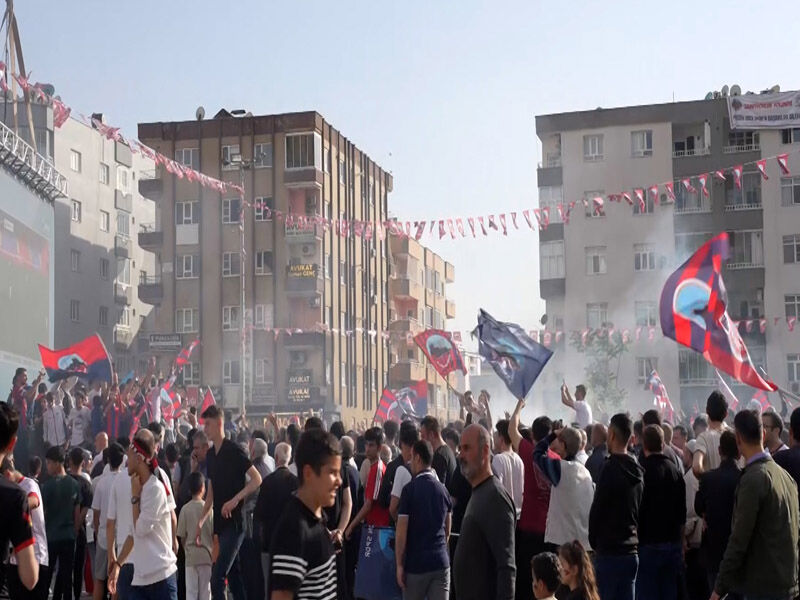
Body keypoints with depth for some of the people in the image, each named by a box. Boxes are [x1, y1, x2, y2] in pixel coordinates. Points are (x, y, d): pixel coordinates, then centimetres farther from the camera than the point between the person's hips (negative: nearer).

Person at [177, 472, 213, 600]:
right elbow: (214, 534, -2)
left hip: (191, 556, 0)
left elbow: (182, 536, -1)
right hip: (207, 554, 0)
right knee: (205, 590, 8)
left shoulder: (185, 509, -6)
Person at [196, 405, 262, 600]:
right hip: (221, 523, 8)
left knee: (217, 578, -13)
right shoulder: (210, 455, 12)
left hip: (234, 522, -8)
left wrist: (235, 500, -25)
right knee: (234, 575, 12)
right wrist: (201, 521, 14)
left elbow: (257, 480, -16)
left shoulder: (234, 450, -11)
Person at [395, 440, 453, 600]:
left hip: (416, 564, -4)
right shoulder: (443, 489, 6)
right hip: (441, 563, 4)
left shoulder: (410, 489, -10)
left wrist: (399, 564, -5)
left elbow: (401, 533, -11)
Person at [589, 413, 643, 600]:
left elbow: (597, 510, -12)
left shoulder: (611, 468, -14)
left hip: (610, 551, -7)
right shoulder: (637, 470, 10)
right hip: (632, 551, 7)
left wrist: (594, 543, 2)